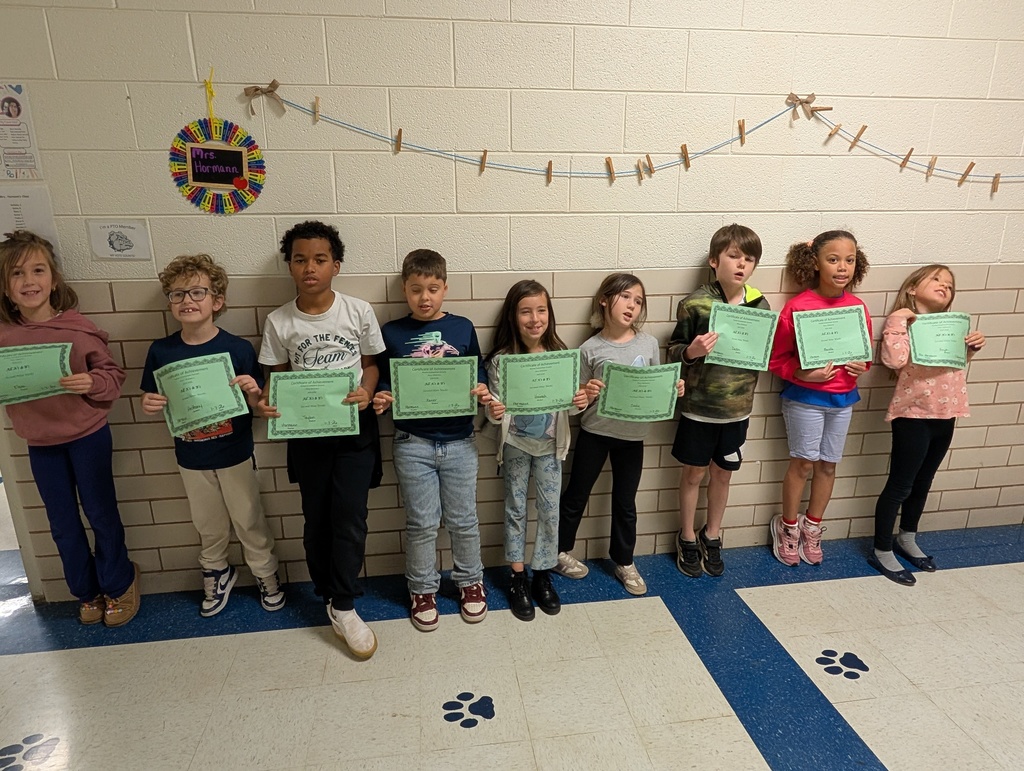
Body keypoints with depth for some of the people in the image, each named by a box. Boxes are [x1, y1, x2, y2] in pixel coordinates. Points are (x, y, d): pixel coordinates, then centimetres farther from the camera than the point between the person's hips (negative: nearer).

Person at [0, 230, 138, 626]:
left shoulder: (78, 328, -14)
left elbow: (113, 376, -8)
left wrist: (91, 383, -28)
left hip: (88, 437, -3)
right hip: (40, 444, 3)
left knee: (101, 514, 10)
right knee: (63, 524, 16)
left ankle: (118, 586, 32)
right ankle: (87, 591, 36)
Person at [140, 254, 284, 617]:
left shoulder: (238, 349, -15)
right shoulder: (161, 351, -8)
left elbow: (256, 405, -9)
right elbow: (154, 402, 4)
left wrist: (253, 391, -30)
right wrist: (149, 405, -18)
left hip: (235, 455, -2)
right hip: (191, 458, 3)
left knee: (249, 520, 14)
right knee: (208, 525, 21)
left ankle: (266, 574, 37)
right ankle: (217, 573, 46)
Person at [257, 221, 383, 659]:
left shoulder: (359, 312, -6)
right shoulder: (279, 322, -3)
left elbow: (371, 363, 3)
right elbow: (278, 375, 5)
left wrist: (366, 392, -17)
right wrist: (266, 401, -15)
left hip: (354, 429, -1)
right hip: (306, 433, 2)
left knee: (349, 520, -3)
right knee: (317, 521, 12)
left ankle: (342, 607, 14)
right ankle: (330, 597, 33)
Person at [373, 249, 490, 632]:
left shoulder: (462, 328, 1)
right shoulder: (392, 333, 0)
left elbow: (479, 376, 7)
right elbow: (383, 383, 5)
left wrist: (483, 392, -14)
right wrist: (380, 399, -16)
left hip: (459, 441, 1)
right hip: (413, 443, 0)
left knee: (463, 519, 13)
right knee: (422, 524, 10)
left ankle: (470, 580, 36)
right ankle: (422, 589, 31)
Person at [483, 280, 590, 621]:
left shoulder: (560, 355, -10)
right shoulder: (500, 359, -16)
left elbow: (568, 404, -1)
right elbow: (496, 409, -11)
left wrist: (581, 402, -23)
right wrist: (493, 413, -34)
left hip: (549, 444, 2)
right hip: (515, 445, -1)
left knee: (550, 510, 10)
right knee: (515, 509, 12)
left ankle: (542, 576, 30)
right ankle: (518, 578, 29)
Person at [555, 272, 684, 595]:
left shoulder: (649, 343, -3)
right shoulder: (590, 349, -10)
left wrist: (673, 390, -13)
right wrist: (586, 394, -25)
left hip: (632, 436, 2)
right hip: (594, 432, -2)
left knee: (625, 502, 16)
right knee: (576, 496, 13)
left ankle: (624, 562, 36)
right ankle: (559, 552, 34)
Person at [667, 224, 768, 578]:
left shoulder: (760, 305, -2)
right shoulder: (695, 304, -14)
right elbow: (673, 351, -8)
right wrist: (691, 352, -29)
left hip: (738, 408, 3)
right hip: (699, 407, -3)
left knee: (722, 473, 18)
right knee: (693, 472, 12)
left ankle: (712, 537, 39)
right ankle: (687, 538, 33)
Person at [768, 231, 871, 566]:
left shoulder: (858, 307, -1)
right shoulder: (797, 307, -16)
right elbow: (777, 359, -10)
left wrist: (861, 366, -8)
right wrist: (803, 373, -25)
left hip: (843, 398, 5)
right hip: (805, 397, -5)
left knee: (828, 464, 14)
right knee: (803, 463, 5)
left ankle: (812, 528, 33)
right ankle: (788, 527, 27)